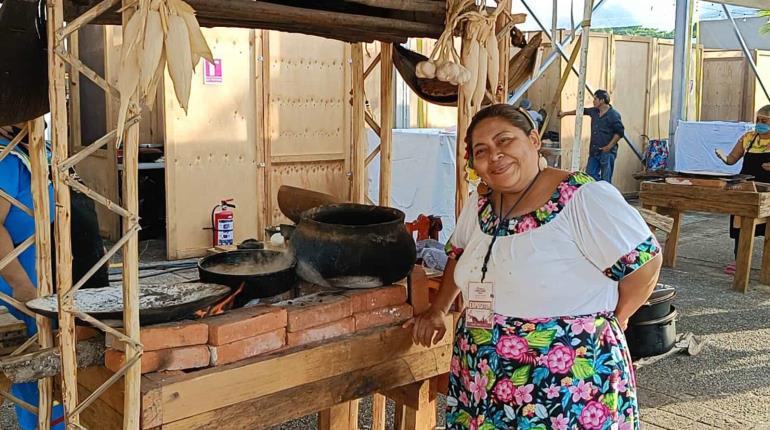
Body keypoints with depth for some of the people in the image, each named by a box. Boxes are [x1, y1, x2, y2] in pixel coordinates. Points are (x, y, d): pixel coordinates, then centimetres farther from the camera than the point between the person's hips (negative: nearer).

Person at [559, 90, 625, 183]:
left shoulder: (614, 114, -11)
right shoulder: (594, 111, 11)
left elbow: (620, 132, -13)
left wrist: (609, 146, -18)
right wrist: (565, 113, 37)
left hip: (607, 152, -7)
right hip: (594, 151, 7)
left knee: (605, 180, -4)